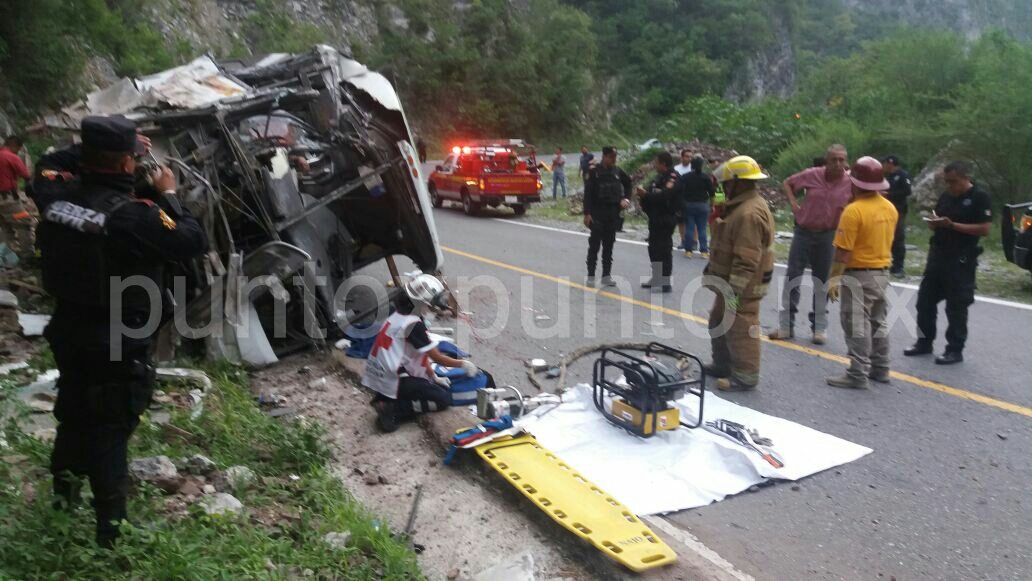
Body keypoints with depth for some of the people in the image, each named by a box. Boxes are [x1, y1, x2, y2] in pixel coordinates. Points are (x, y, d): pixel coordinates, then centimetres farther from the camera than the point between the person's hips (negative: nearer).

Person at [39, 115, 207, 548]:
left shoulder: (58, 202, -5)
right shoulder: (132, 214, -26)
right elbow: (193, 241, -19)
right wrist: (168, 195, -7)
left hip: (68, 333, 7)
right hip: (117, 345, -7)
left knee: (74, 416, 26)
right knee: (109, 432, 4)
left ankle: (64, 495, 46)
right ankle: (110, 529, 16)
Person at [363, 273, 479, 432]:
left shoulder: (398, 316, 9)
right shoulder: (414, 325, -19)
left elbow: (421, 355, 14)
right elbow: (437, 358, -11)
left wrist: (434, 377, 16)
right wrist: (463, 364, 3)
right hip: (393, 381, -9)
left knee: (439, 388, 19)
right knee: (444, 399, -2)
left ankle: (387, 401, 6)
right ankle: (393, 410, -10)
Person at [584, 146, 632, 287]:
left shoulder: (618, 172, 6)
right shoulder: (594, 172, -7)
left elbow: (628, 183, 23)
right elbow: (587, 193, -9)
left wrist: (626, 198, 8)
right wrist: (587, 213, -14)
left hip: (613, 214, 4)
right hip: (597, 214, -4)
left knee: (609, 246, 8)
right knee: (594, 245, -1)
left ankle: (606, 275, 15)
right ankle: (591, 275, 6)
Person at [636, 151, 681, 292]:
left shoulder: (673, 177, -14)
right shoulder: (660, 177, 17)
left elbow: (664, 196, -27)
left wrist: (646, 194, -20)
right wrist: (644, 194, -1)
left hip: (665, 219, -10)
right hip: (656, 218, 10)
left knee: (664, 249, -7)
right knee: (654, 247, 16)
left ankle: (665, 283, -3)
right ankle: (657, 278, 29)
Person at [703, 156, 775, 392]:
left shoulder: (749, 213, -24)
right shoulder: (742, 207, 12)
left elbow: (747, 259, -27)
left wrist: (734, 290, -26)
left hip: (743, 286, -11)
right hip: (730, 282, 11)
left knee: (740, 330, -2)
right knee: (719, 323, 21)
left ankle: (745, 377, 9)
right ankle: (723, 365, 34)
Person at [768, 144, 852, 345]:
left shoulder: (851, 183, -9)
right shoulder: (812, 175, -7)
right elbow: (787, 183, 8)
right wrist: (794, 204, -4)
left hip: (828, 236, 0)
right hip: (803, 232, 0)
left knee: (822, 282, 8)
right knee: (792, 277, 2)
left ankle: (820, 328, 20)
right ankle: (786, 325, 11)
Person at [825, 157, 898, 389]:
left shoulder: (854, 210, -19)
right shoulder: (890, 208, 6)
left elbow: (843, 250, -21)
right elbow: (884, 239, 14)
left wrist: (834, 278, -17)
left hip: (859, 275, -8)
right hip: (882, 273, 8)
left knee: (857, 326, -4)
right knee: (877, 323, 17)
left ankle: (858, 375, -3)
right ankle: (880, 369, 25)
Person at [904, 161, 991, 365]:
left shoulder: (980, 198, -9)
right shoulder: (946, 196, 11)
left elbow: (985, 229, -16)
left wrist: (952, 225, -20)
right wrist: (934, 222, -5)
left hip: (961, 260, -7)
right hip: (937, 255, 7)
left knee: (956, 307, -1)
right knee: (925, 300, 10)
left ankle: (955, 350, 8)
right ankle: (924, 342, 22)